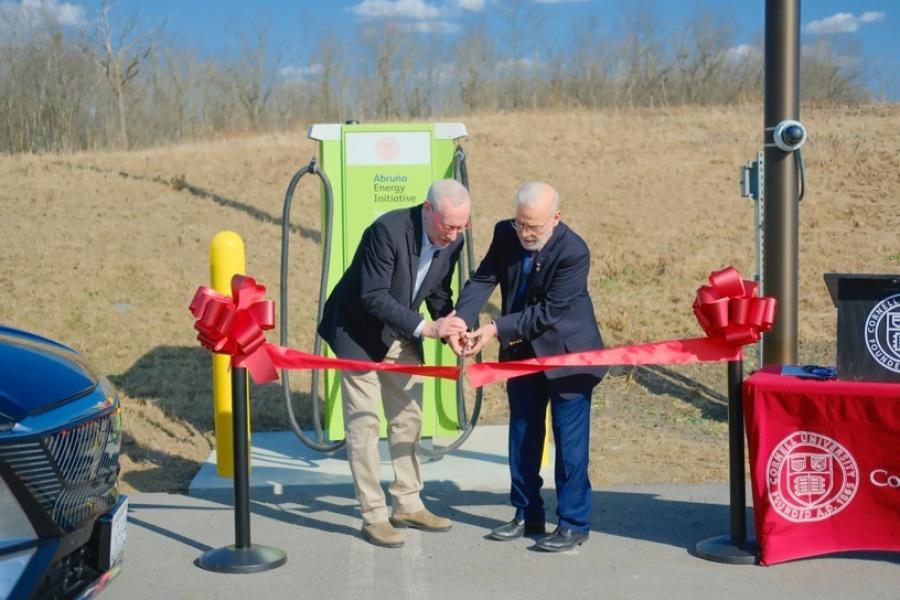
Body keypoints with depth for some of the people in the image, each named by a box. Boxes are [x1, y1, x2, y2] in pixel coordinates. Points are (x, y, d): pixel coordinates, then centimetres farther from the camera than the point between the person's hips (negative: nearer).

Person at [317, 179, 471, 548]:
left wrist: (451, 328, -15)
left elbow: (438, 291, 3)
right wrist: (426, 328, -37)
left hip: (401, 334, 7)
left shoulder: (453, 241, -9)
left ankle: (407, 504, 23)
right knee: (363, 423, -2)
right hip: (359, 332, -7)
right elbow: (373, 296, -32)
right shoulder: (388, 230, -31)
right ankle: (374, 515, 5)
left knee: (408, 418, 11)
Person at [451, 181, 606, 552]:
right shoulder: (506, 234, -8)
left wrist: (496, 329, -29)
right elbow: (483, 280, -12)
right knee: (522, 435, 13)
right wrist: (461, 320, -29)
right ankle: (527, 516, 27)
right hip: (522, 352, 6)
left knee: (569, 438, 0)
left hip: (566, 353, -6)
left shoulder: (573, 252, -25)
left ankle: (573, 524, 11)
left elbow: (548, 312, -26)